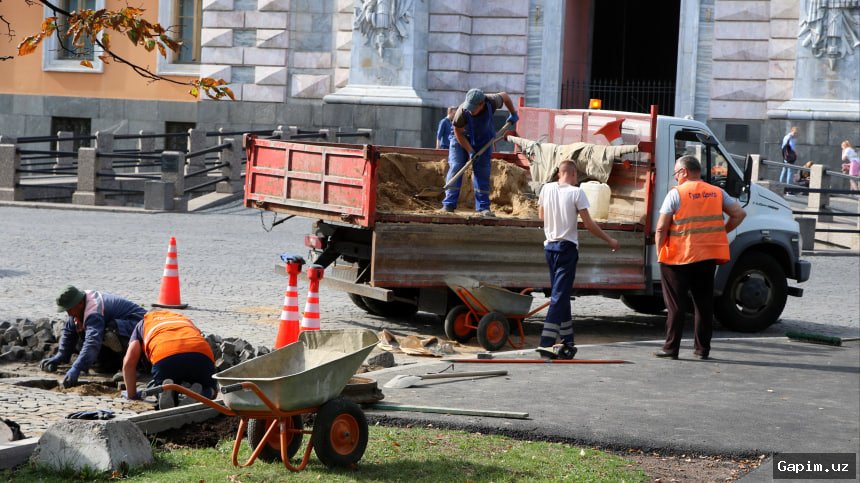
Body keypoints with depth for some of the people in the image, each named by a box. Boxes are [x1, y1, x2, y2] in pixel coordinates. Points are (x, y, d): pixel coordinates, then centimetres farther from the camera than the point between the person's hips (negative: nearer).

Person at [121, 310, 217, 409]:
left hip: (165, 358, -2)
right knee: (208, 391, 27)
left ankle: (167, 390, -13)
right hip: (201, 355, 2)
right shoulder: (186, 320, 43)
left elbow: (129, 362, 22)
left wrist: (131, 394, 32)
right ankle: (197, 393, -8)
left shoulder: (143, 324, 34)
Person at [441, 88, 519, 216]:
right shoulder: (462, 112, -35)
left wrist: (513, 114, 1)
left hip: (483, 140, 2)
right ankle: (449, 205, -13)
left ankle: (483, 207, -1)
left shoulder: (491, 102, -29)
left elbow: (505, 96, -5)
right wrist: (470, 151, -22)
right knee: (455, 167, -13)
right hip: (461, 139, -2)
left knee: (482, 172, -3)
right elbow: (459, 133, -20)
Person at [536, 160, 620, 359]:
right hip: (567, 247, -6)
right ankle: (546, 343, -15)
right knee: (560, 295, -7)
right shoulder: (576, 192, -10)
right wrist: (609, 240, 1)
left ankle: (567, 341, 19)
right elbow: (588, 224, -10)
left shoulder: (546, 189, 4)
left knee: (561, 293, 15)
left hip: (549, 246, 6)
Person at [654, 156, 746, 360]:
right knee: (704, 303, 12)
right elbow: (739, 214, 7)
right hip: (708, 257, 4)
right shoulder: (717, 193, 8)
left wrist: (659, 251, -1)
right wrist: (722, 232, 13)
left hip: (678, 258, -4)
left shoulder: (676, 193, -7)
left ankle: (671, 348, 3)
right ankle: (702, 349, 13)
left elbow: (661, 228, -11)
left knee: (676, 305, 3)